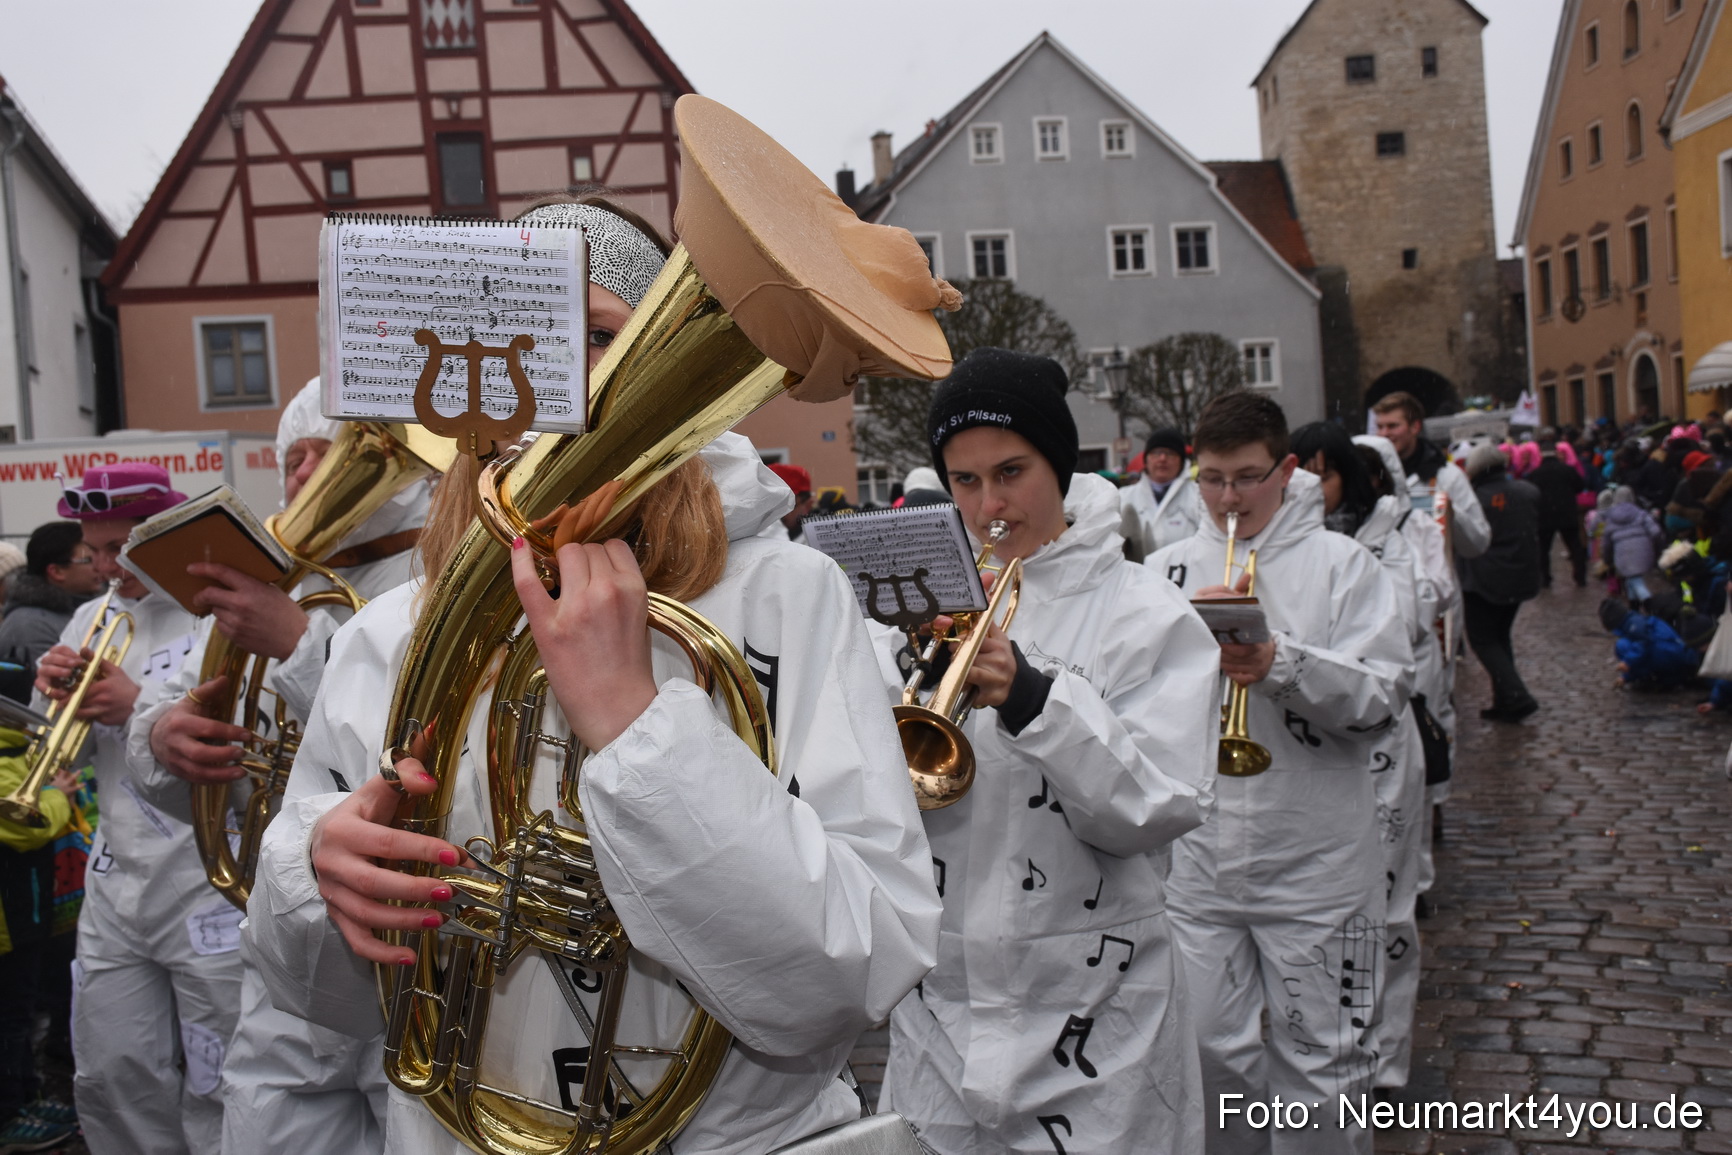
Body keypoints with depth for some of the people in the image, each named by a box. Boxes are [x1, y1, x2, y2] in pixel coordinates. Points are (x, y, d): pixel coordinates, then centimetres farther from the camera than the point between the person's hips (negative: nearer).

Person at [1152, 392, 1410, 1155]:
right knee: (1211, 1050, 11)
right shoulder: (1168, 569, 7)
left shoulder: (1340, 563, -1)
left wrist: (1283, 664, -23)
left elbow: (1385, 697, -10)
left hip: (1315, 862, -2)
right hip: (1196, 856, 2)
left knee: (1321, 1062, 8)